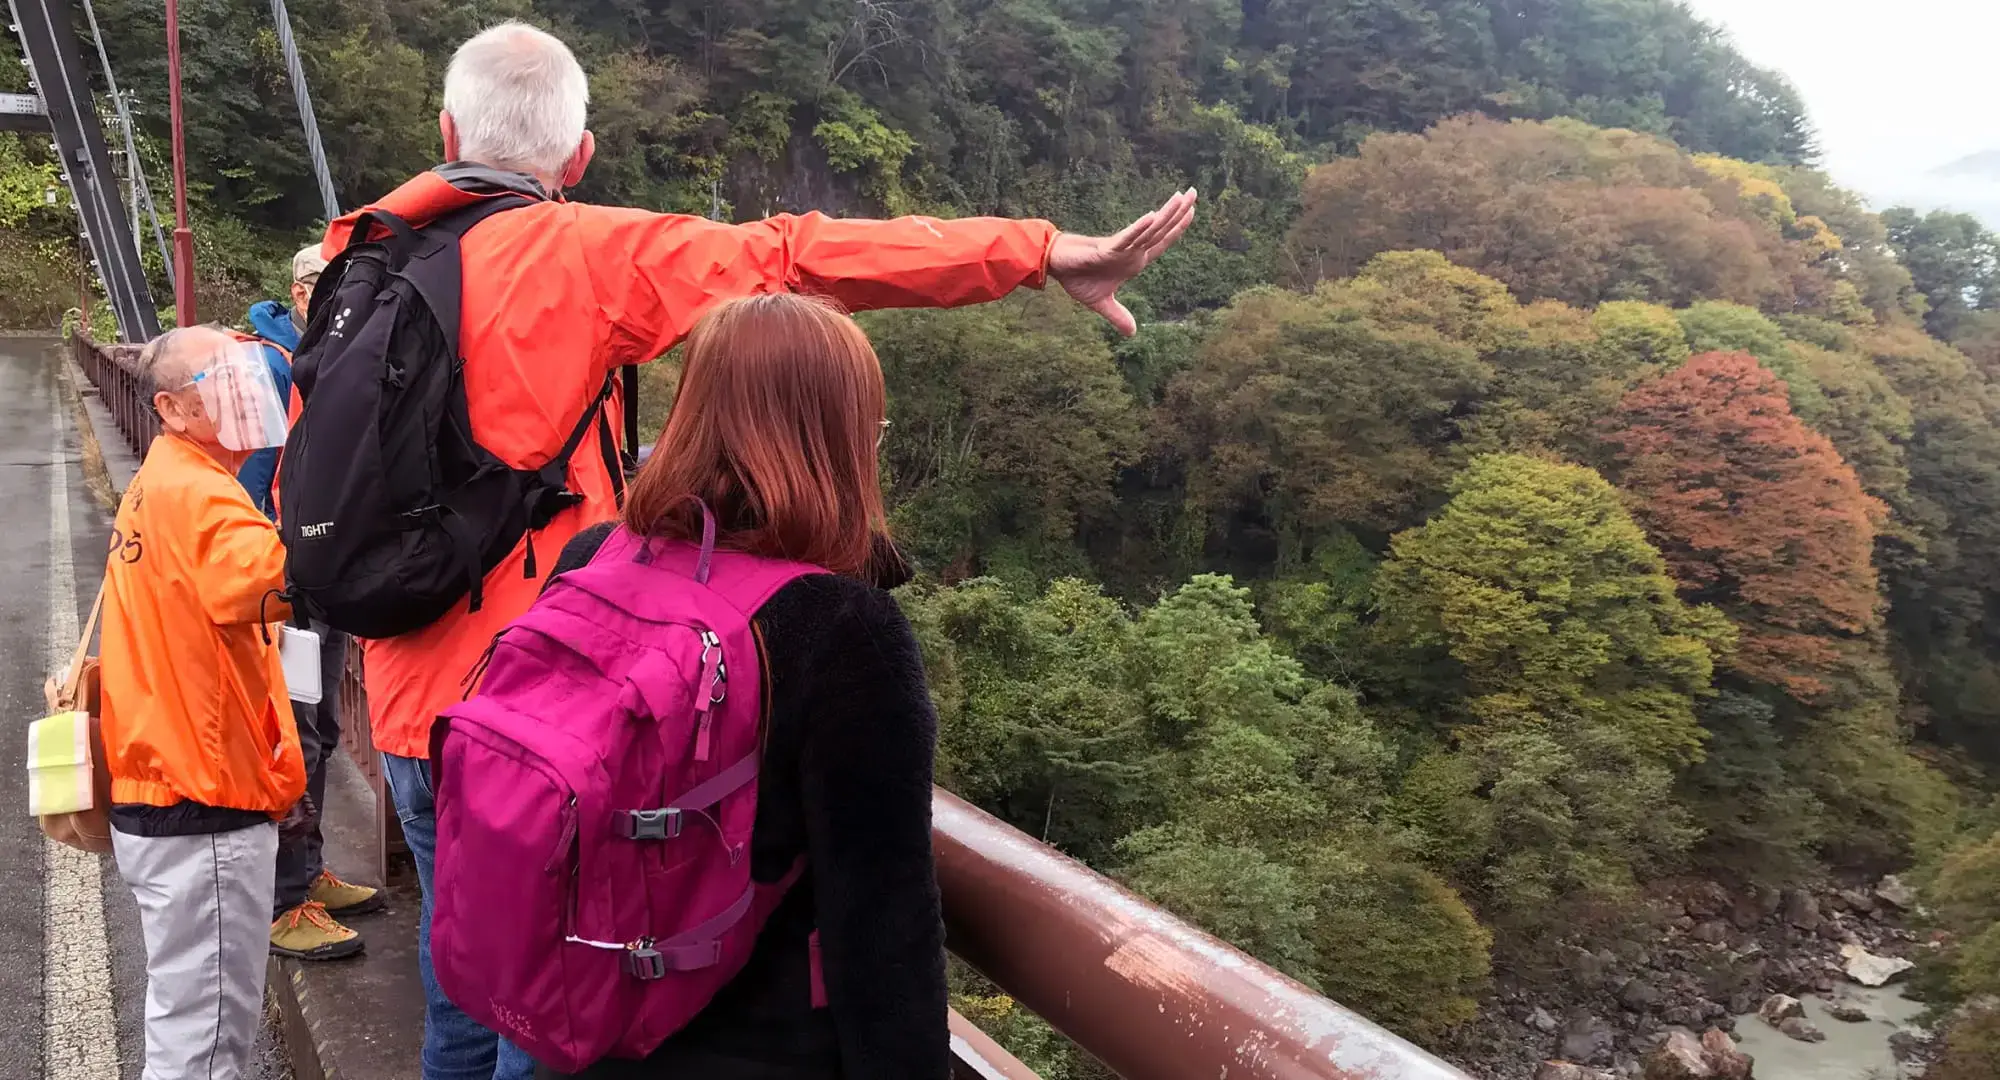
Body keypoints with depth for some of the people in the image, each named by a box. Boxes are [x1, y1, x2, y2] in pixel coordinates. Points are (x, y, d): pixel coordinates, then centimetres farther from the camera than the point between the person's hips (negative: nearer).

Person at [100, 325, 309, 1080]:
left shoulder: (163, 483, 15)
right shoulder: (194, 491, -18)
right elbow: (270, 577, -39)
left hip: (168, 797, 10)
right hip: (204, 817, -10)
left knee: (197, 1019, 23)